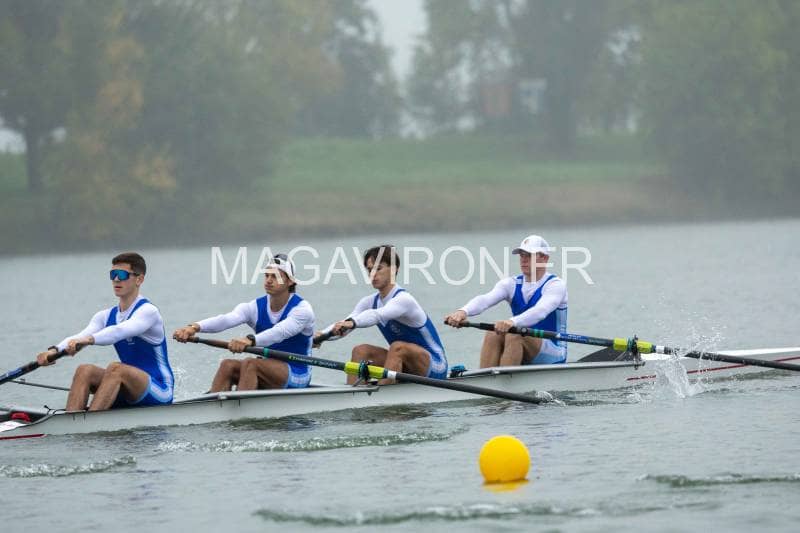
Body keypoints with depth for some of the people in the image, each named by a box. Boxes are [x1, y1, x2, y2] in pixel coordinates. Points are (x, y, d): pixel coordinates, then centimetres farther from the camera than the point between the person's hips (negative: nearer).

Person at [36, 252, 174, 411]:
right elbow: (80, 336, -9)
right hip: (128, 398, 7)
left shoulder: (148, 311, -11)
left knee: (116, 368, -32)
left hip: (159, 391, -7)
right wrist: (55, 350, -30)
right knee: (84, 371, -15)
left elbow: (120, 331, -32)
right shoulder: (105, 316, 10)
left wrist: (89, 340, -50)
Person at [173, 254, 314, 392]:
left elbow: (280, 332, -32)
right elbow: (226, 319, -16)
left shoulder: (302, 309, -12)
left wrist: (250, 340, -52)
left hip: (296, 376, -6)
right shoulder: (256, 307, 3)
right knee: (227, 365, -20)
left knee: (250, 363, -30)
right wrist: (195, 327, -37)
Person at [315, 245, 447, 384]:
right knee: (361, 351, -12)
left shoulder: (403, 299, -20)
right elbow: (342, 325, -12)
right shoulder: (370, 302, 2)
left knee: (398, 347, -34)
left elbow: (378, 315, -41)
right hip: (407, 369, 7)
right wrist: (322, 335, -33)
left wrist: (352, 323, -59)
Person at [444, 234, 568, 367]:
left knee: (514, 335, -32)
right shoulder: (512, 284, 7)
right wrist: (463, 311, -36)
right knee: (492, 334, -24)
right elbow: (485, 299, -13)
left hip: (553, 354, -5)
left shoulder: (555, 285, -7)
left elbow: (540, 311, -28)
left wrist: (512, 322, -49)